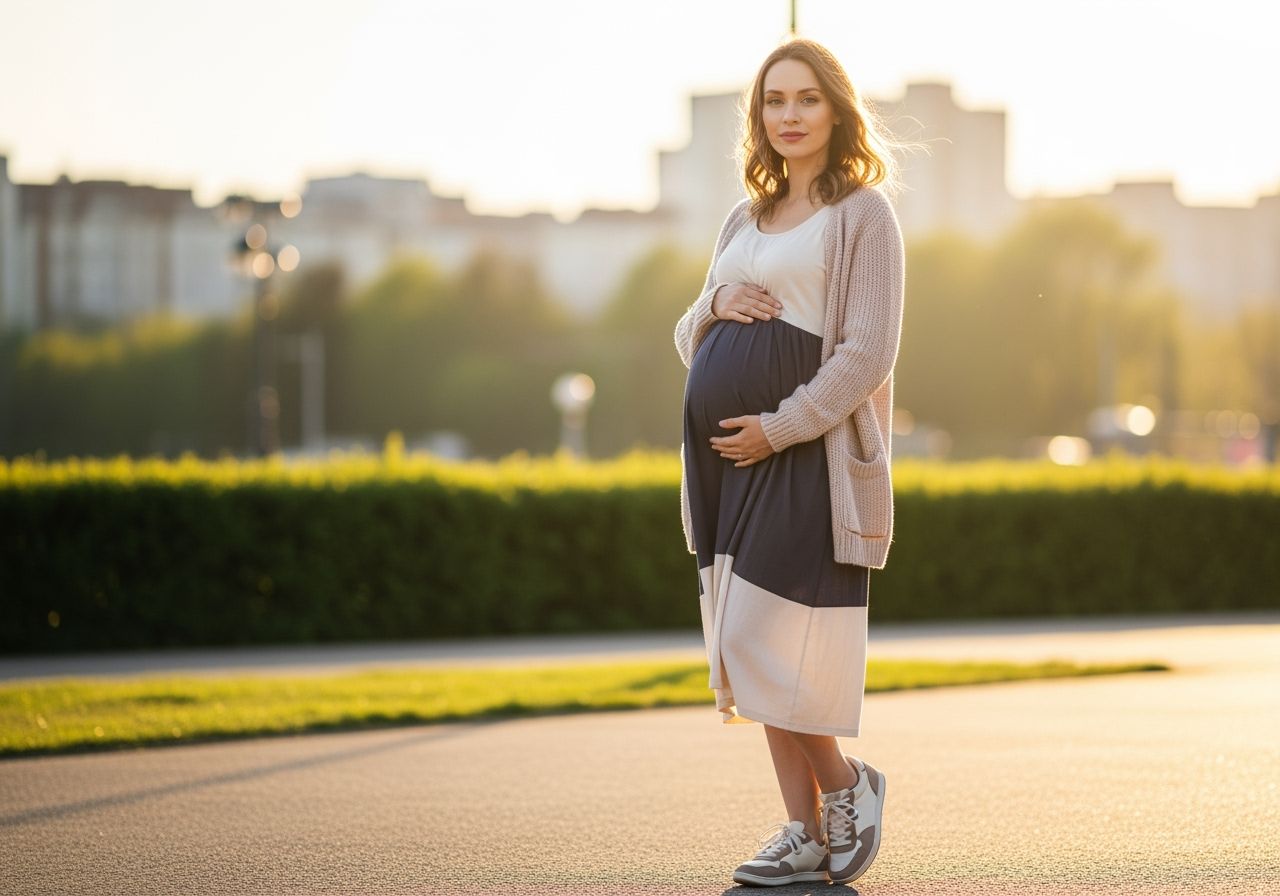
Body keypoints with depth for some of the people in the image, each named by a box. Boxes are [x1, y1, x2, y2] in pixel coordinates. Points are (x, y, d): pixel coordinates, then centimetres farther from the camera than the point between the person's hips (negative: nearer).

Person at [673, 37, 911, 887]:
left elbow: (868, 352, -9)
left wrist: (781, 427, -16)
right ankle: (806, 833, 11)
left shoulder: (863, 213, 0)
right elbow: (690, 340, 22)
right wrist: (715, 305, -1)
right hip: (724, 451, 7)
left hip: (807, 451, -7)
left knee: (764, 642, -12)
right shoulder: (746, 220, 19)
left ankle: (845, 786, 8)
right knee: (747, 655, 5)